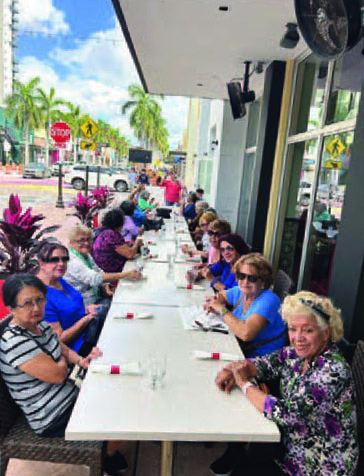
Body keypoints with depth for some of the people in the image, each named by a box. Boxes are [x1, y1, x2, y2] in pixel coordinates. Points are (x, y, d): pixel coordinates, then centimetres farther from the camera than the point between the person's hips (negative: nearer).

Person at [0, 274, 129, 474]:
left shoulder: (41, 326, 1)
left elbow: (65, 350, 11)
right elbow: (58, 375, -27)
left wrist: (81, 360, -10)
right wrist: (63, 360, -5)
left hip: (71, 395, 9)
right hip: (55, 419, -9)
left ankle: (108, 450, 34)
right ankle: (109, 458, 29)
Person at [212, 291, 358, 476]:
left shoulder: (333, 371, -31)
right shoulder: (300, 353, -8)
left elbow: (286, 413, -34)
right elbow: (265, 363, 2)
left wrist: (245, 384, -24)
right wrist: (233, 369, -18)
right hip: (291, 445, 6)